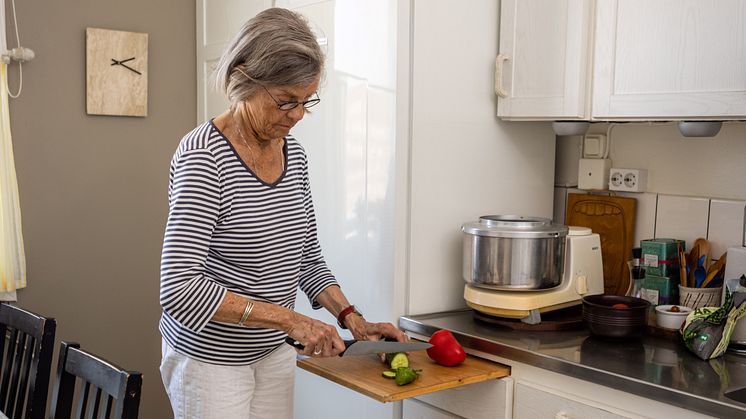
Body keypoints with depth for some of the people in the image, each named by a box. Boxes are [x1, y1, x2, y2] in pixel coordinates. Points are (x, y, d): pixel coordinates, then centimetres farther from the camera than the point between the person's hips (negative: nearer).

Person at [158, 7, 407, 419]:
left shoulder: (294, 154, 2)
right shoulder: (203, 156, -20)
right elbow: (179, 288, -26)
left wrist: (352, 318, -2)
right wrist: (288, 318, -26)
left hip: (274, 352, 6)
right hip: (210, 356, -6)